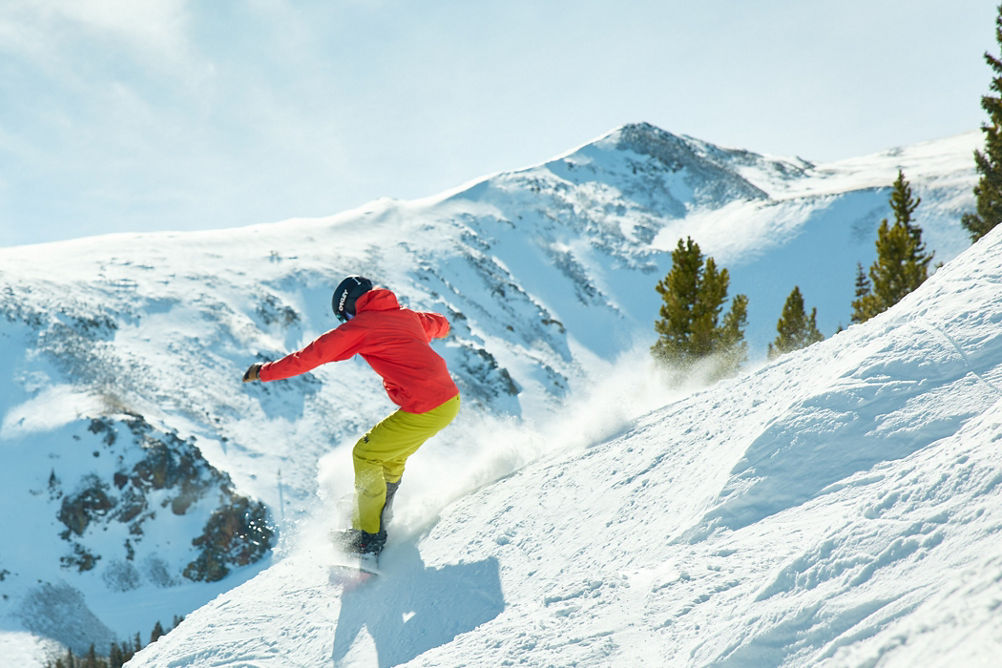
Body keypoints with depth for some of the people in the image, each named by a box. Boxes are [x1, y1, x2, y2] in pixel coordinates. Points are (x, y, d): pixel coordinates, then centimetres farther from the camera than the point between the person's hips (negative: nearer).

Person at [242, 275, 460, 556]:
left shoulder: (360, 326, -5)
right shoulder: (407, 316, 17)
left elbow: (312, 355, -2)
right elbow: (437, 323, 39)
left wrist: (265, 372, 8)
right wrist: (441, 327, 64)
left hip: (424, 411, -8)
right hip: (451, 399, 8)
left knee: (365, 454, 7)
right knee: (391, 456, 25)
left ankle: (370, 537, 11)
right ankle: (378, 521, 35)